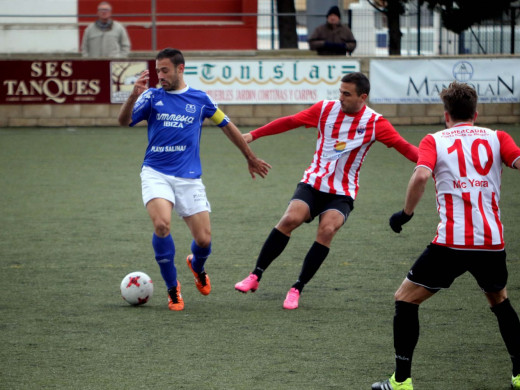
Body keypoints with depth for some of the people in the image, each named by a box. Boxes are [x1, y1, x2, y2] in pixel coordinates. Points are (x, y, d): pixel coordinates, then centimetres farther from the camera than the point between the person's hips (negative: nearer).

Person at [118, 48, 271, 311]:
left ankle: (197, 266, 36)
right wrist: (133, 96, -28)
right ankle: (173, 288, -6)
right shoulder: (152, 96, 4)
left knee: (204, 239, -4)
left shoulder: (200, 99, 8)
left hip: (189, 178, 1)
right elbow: (124, 121, -10)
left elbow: (227, 126, 20)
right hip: (156, 174, -1)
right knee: (162, 225, -26)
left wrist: (250, 158, 27)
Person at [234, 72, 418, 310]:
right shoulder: (325, 109, -1)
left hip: (342, 193, -1)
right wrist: (254, 135, 9)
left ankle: (297, 289, -13)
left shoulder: (374, 123, -6)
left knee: (327, 230, -25)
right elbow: (290, 122, 7)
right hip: (313, 183, 1)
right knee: (290, 219, -22)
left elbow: (403, 147, -12)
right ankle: (255, 276, -11)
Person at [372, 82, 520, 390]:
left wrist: (406, 213, -1)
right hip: (493, 241, 3)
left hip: (452, 243, -3)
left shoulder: (434, 141, 5)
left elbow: (421, 175, -14)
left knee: (406, 299, 13)